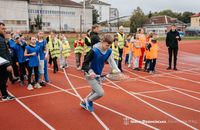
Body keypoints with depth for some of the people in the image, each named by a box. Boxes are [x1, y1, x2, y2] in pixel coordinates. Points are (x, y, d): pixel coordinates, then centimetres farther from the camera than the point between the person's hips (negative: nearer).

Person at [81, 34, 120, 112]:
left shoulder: (109, 51, -8)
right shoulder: (94, 51, -25)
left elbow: (111, 61, 0)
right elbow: (85, 64, -21)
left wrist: (117, 70, -16)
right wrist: (90, 72, -37)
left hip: (97, 75, 7)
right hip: (90, 75, -7)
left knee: (95, 92, 22)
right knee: (101, 93, -13)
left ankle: (84, 102, 45)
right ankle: (88, 100, 14)